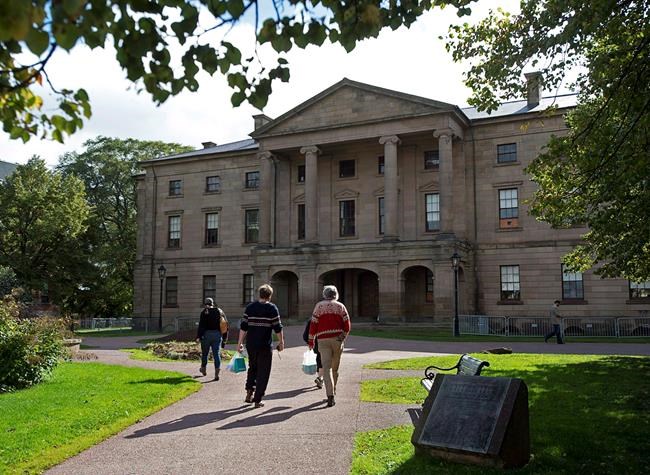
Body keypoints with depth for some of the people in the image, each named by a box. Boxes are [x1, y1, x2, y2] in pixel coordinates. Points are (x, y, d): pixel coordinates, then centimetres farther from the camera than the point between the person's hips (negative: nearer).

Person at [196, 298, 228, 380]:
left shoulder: (204, 312, -4)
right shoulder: (220, 312, 8)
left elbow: (201, 326, -11)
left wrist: (198, 336, -9)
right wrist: (225, 338, 16)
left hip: (207, 334, -3)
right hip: (217, 335, 3)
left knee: (204, 353, 16)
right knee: (217, 354, -1)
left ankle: (203, 369, 34)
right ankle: (217, 372, -14)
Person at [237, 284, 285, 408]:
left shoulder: (250, 307, 4)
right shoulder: (272, 308, -5)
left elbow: (243, 327, 3)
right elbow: (278, 328, -5)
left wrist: (240, 342, 9)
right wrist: (281, 342, 7)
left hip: (251, 344, 3)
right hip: (265, 345, -3)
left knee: (252, 367, 24)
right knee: (263, 372, 5)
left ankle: (250, 390, 12)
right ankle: (257, 400, 6)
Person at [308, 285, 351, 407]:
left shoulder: (319, 306, 4)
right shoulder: (340, 306, 8)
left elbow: (313, 324, -2)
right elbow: (347, 325, 1)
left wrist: (311, 340, 6)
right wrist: (343, 337, 14)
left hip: (323, 340, -2)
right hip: (337, 339, 2)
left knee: (326, 368, -6)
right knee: (335, 367, 16)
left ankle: (330, 395, -18)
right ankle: (333, 391, 29)